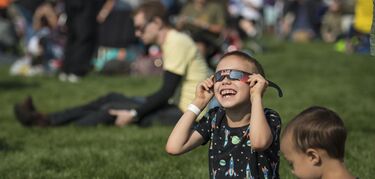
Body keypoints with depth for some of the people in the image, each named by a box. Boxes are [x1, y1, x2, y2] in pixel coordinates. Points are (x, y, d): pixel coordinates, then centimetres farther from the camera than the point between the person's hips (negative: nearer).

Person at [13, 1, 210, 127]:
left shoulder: (177, 43, -17)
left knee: (114, 108, -15)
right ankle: (47, 119, 2)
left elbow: (166, 93, -20)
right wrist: (136, 109, 12)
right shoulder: (173, 41, 15)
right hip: (178, 106, 10)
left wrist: (133, 114, -17)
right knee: (113, 98, 6)